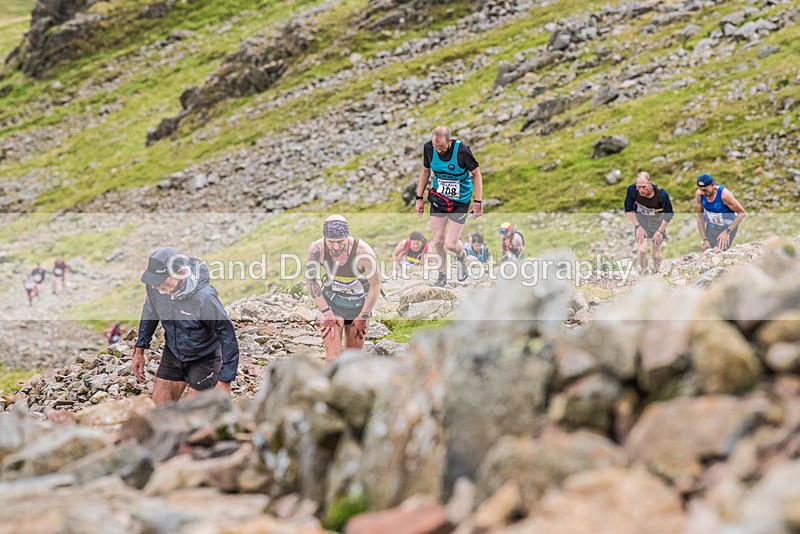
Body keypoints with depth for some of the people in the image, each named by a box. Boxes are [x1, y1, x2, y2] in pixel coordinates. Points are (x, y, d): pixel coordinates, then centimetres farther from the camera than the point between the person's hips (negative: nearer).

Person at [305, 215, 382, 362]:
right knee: (333, 354, -11)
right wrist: (326, 312, -9)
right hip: (331, 302, 1)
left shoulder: (364, 252, -30)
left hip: (358, 304, 0)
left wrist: (363, 317, -7)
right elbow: (310, 280, -8)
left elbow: (375, 286, -15)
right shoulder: (317, 249, -24)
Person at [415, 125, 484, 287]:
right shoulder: (428, 148, -12)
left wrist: (477, 202, -11)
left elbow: (477, 174, -11)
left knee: (451, 244, -5)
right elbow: (425, 171, 6)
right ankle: (442, 276, 24)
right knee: (438, 241, 2)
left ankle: (461, 257, 31)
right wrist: (419, 198, 8)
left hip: (460, 202, -3)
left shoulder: (462, 151, -24)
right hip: (438, 199, 3)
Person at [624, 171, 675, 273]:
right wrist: (637, 226, -12)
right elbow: (628, 210, -8)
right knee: (641, 250, -17)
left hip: (658, 220, -1)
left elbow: (669, 214, -14)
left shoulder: (661, 194, -29)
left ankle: (656, 272, 34)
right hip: (640, 219, 1)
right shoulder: (632, 190, -25)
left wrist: (659, 232, -12)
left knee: (655, 254, 3)